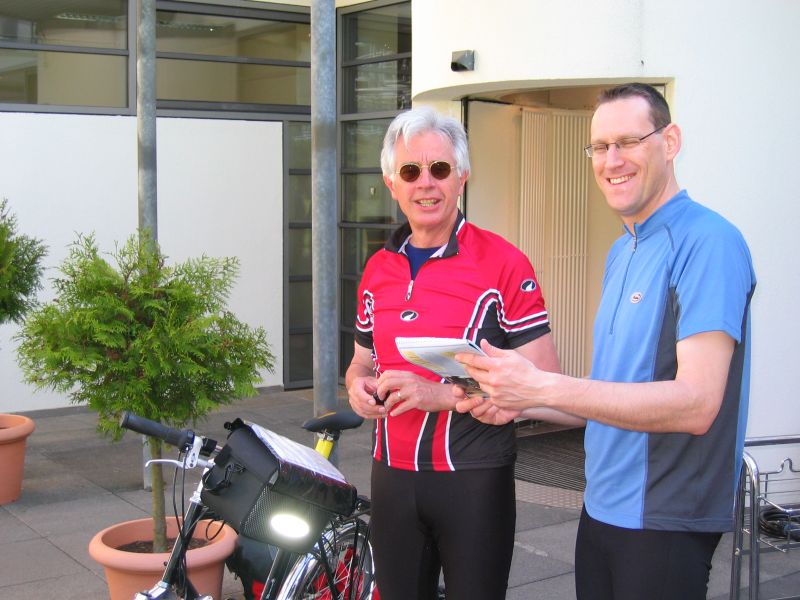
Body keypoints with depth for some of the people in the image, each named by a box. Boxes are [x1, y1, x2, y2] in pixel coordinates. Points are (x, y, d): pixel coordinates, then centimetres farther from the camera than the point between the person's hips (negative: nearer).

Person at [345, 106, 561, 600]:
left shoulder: (505, 264, -10)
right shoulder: (378, 269, 8)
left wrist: (443, 394, -22)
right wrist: (358, 384, -3)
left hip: (474, 479, -5)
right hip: (392, 476, 5)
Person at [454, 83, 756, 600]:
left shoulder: (709, 242, -16)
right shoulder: (621, 252, 12)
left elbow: (696, 403, -25)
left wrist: (543, 388, -29)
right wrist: (519, 403, 2)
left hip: (666, 522, -8)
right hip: (602, 508, 8)